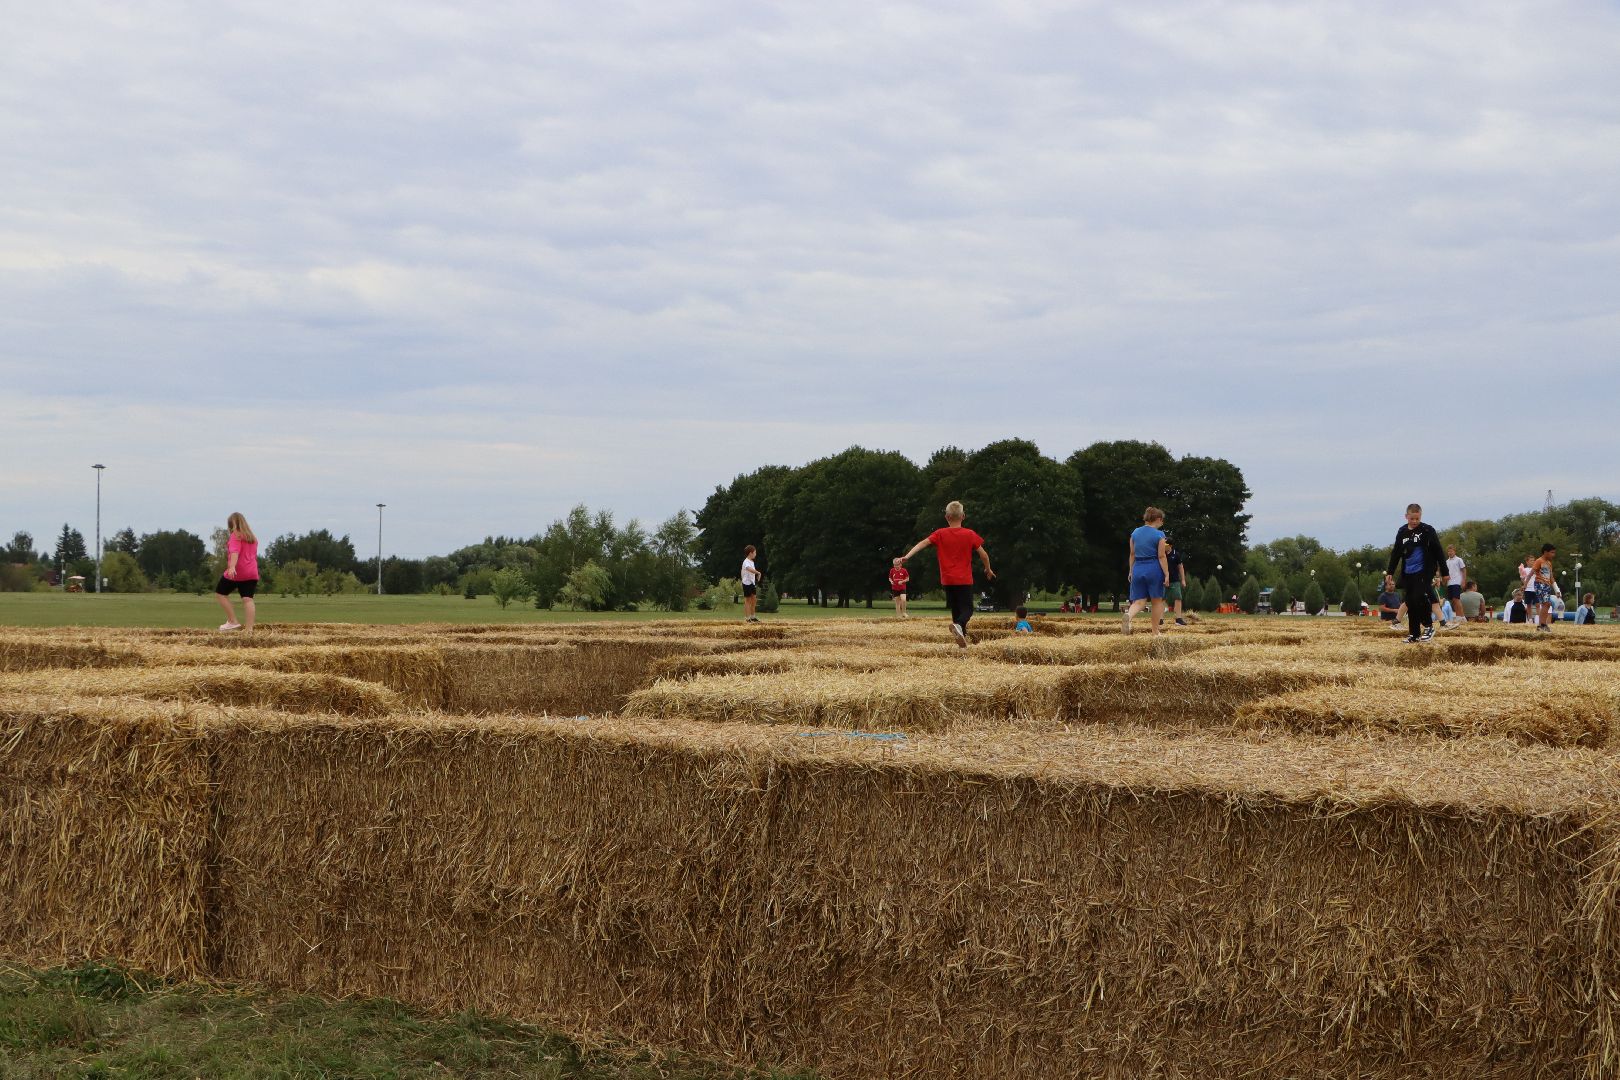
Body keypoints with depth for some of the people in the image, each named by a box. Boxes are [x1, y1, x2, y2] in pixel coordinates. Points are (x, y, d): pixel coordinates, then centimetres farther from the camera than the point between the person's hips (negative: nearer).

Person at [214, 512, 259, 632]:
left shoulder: (236, 536, -5)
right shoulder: (253, 538, 19)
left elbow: (235, 552, -23)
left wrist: (232, 567, -38)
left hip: (236, 572, -6)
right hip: (252, 573, 6)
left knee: (220, 593, 10)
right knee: (248, 599, -2)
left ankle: (233, 622, 1)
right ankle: (249, 629, -15)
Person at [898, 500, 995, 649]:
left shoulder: (940, 534, -2)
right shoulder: (970, 534, -3)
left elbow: (923, 543, -15)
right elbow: (983, 554, -1)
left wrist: (907, 556, -23)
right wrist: (988, 569, 16)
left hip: (947, 580, 2)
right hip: (965, 580, -2)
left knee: (956, 609, 15)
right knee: (967, 609, -3)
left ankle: (962, 637, 17)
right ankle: (959, 625, -33)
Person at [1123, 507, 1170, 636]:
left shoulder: (1135, 533, 7)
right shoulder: (1159, 534, -7)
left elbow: (1132, 554, 10)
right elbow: (1161, 556, -10)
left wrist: (1130, 571, 17)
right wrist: (1167, 574, -7)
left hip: (1138, 569, 4)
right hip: (1154, 569, -4)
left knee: (1139, 601, 2)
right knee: (1157, 601, 10)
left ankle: (1129, 615, -31)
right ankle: (1156, 632, 14)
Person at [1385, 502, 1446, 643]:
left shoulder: (1427, 530, -5)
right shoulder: (1402, 532, 8)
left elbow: (1438, 552, -3)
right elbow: (1396, 553, 16)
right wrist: (1390, 572, 12)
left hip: (1424, 571, -5)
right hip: (1408, 573, 5)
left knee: (1419, 597, -21)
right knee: (1410, 603, 5)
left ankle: (1429, 626, -4)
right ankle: (1414, 635, 11)